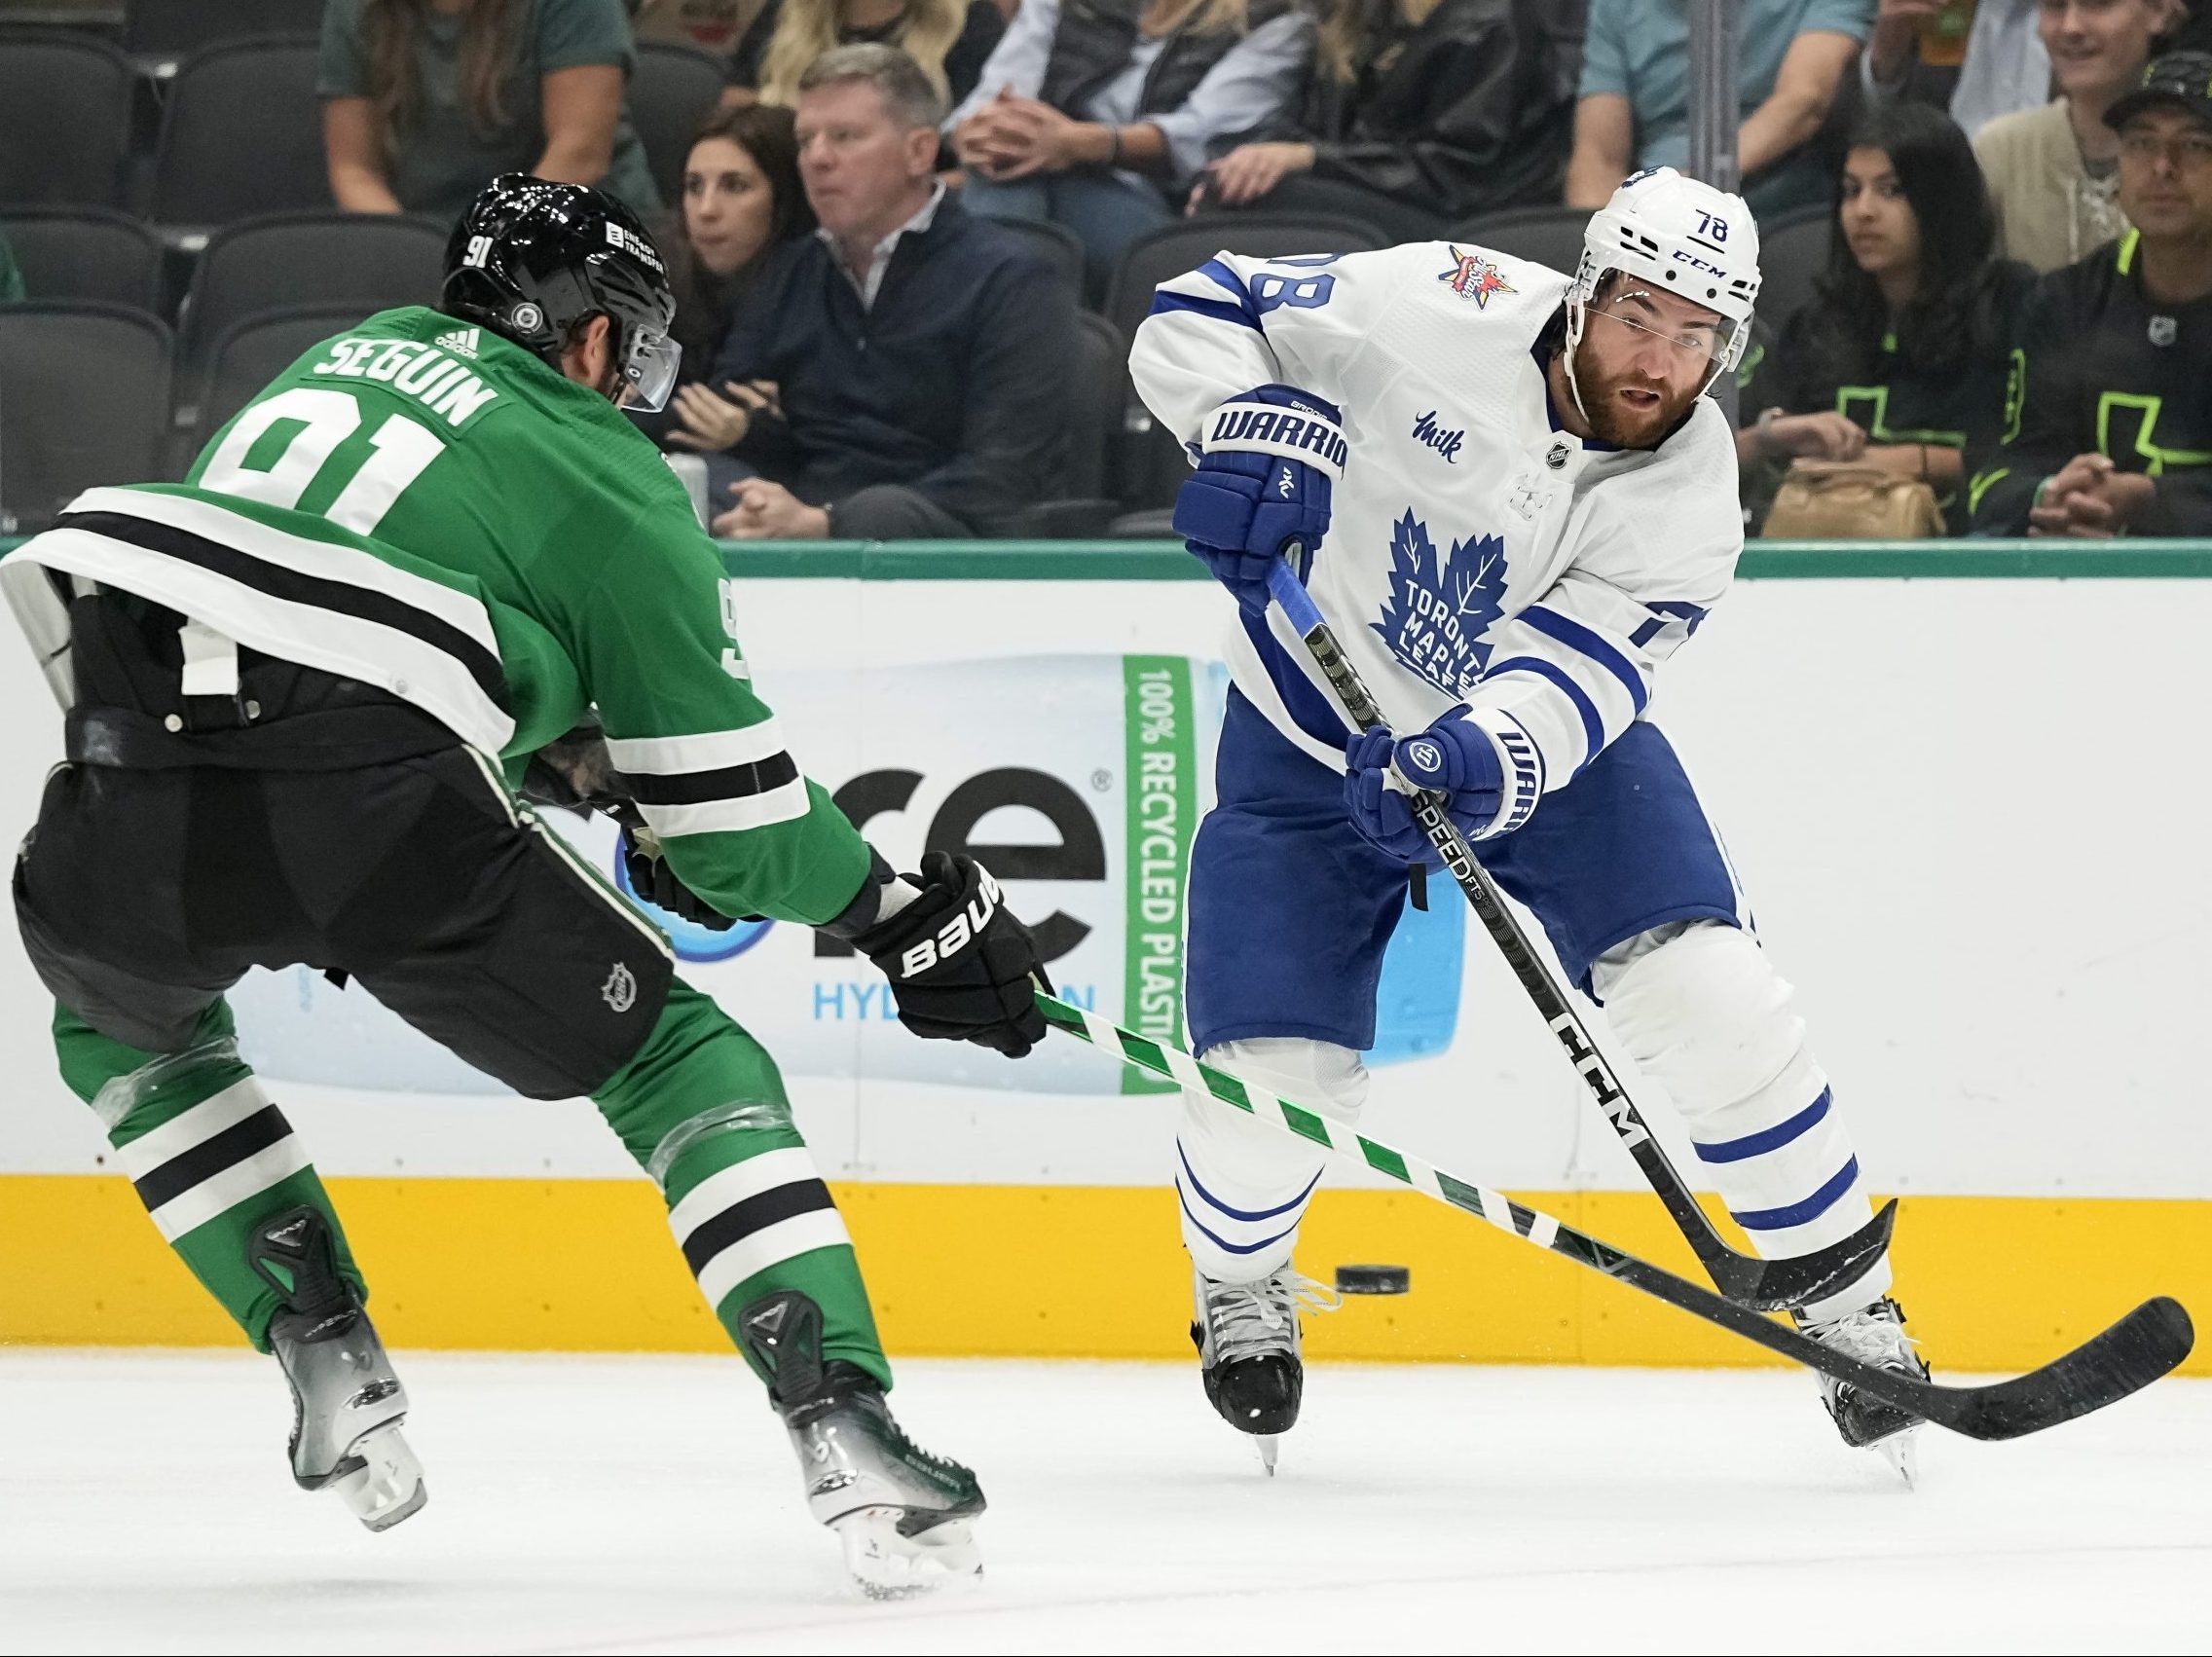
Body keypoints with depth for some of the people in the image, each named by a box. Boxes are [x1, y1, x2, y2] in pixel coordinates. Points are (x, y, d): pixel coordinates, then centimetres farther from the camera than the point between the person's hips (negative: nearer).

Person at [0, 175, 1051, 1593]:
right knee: (682, 1065, 14)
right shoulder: (618, 492, 15)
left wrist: (593, 764, 44)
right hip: (369, 804, -4)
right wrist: (904, 915, 29)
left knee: (123, 1025, 38)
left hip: (134, 782, 4)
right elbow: (730, 821, 14)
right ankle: (848, 1435, -3)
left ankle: (329, 1365, 26)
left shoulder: (358, 353, 31)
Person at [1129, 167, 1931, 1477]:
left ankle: (1850, 1304, 0)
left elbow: (1568, 677, -31)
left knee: (1707, 996, -17)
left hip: (1550, 735, 1)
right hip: (1317, 725, -1)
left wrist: (1483, 756, -52)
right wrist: (1258, 423, -37)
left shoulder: (1688, 490, -20)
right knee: (1272, 1070, -10)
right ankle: (1242, 1292, 25)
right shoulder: (1449, 315, -25)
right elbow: (1203, 312, -17)